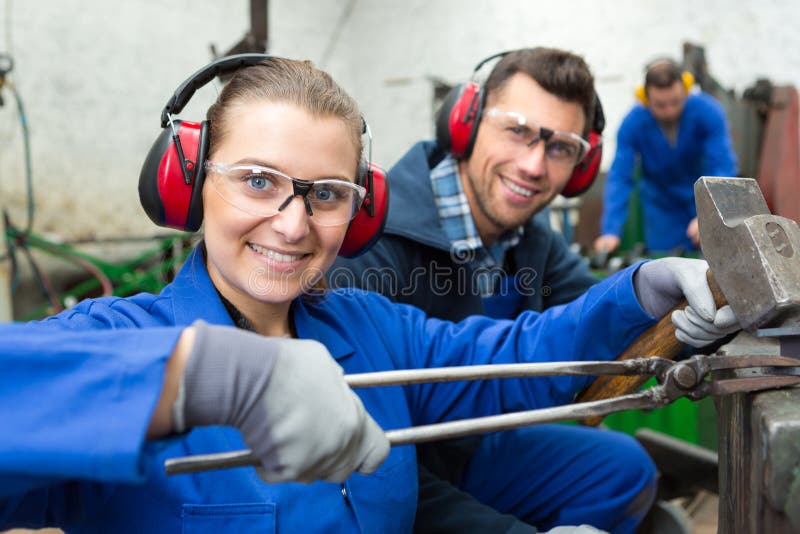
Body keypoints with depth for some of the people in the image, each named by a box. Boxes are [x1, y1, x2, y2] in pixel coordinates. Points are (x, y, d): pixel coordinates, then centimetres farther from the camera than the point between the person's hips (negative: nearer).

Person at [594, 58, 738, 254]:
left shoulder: (708, 112, -22)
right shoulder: (632, 125, -21)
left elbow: (722, 167, -28)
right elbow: (619, 178, -26)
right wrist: (611, 231, -39)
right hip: (661, 207, 0)